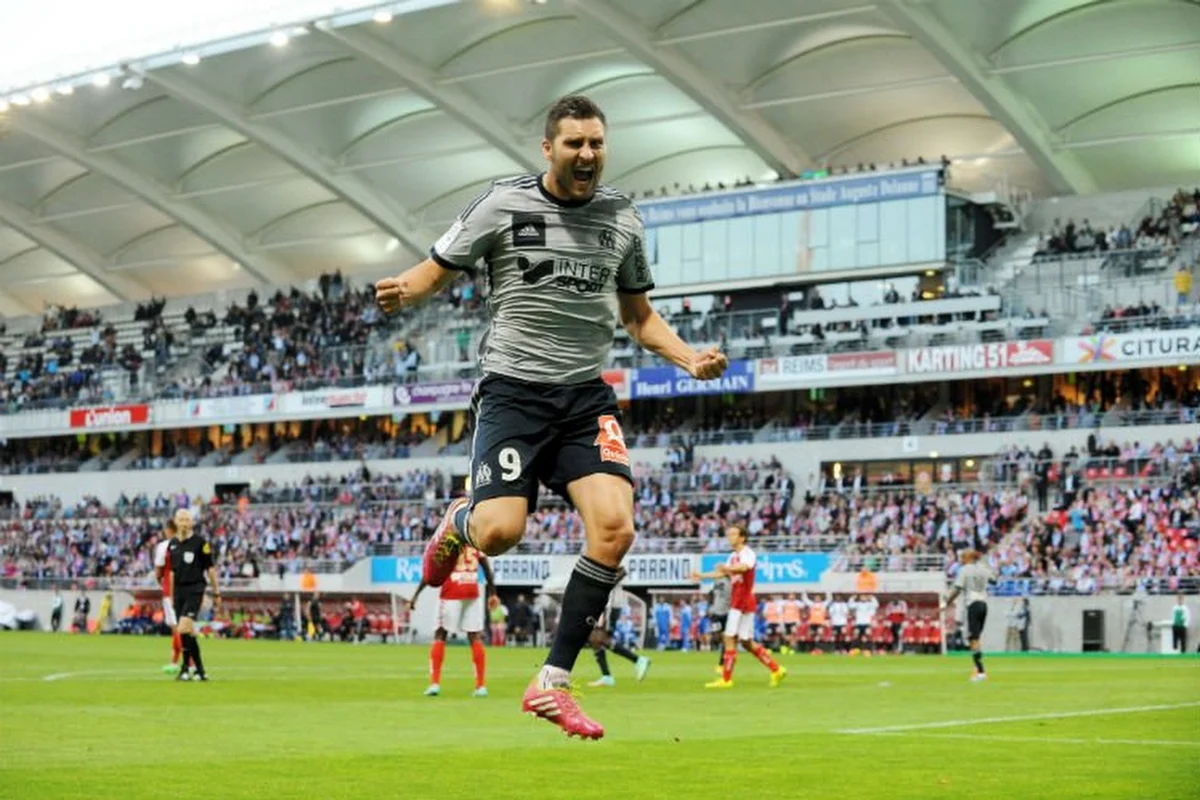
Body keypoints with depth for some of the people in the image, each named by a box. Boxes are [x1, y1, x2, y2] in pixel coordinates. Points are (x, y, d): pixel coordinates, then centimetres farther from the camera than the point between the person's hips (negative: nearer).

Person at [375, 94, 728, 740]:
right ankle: (457, 523, 24)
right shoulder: (502, 204, -1)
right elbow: (438, 271, 3)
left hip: (587, 396, 3)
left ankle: (552, 683, -7)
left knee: (614, 527, -17)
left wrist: (690, 358, 4)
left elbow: (639, 315, 20)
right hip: (513, 388, -3)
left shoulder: (622, 218, 10)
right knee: (501, 531, -18)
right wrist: (402, 292, -20)